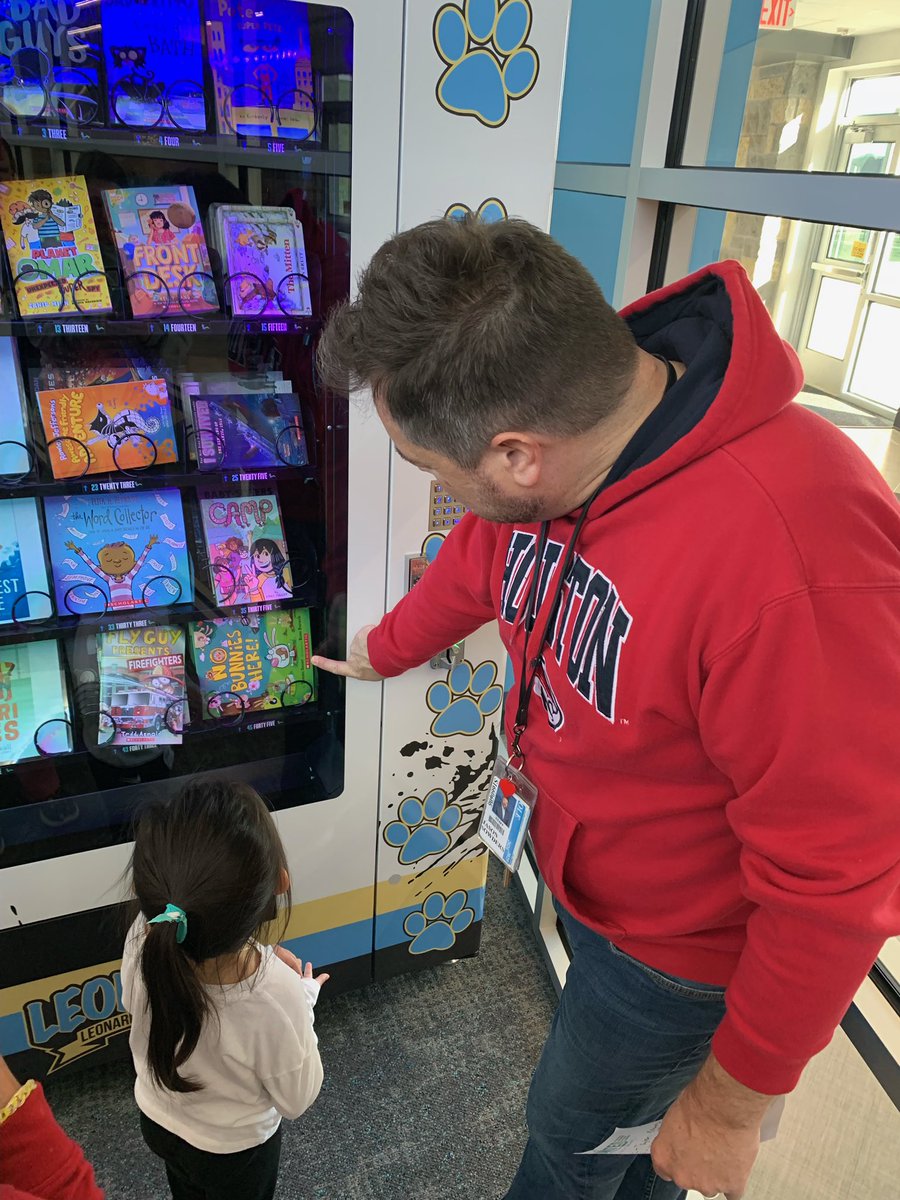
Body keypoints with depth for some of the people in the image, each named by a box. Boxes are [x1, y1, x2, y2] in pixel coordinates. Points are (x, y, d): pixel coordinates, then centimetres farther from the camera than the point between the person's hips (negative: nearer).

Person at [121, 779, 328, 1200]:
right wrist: (303, 999, -12)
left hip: (157, 1122, 3)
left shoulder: (145, 940, -34)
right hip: (233, 1152, -3)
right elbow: (296, 1099, -23)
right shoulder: (275, 995, -44)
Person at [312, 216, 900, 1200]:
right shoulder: (569, 424, -15)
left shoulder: (794, 568, -42)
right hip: (586, 878, 6)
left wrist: (732, 1103, -13)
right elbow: (478, 563, 6)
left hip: (683, 950, -5)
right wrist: (380, 651, 26)